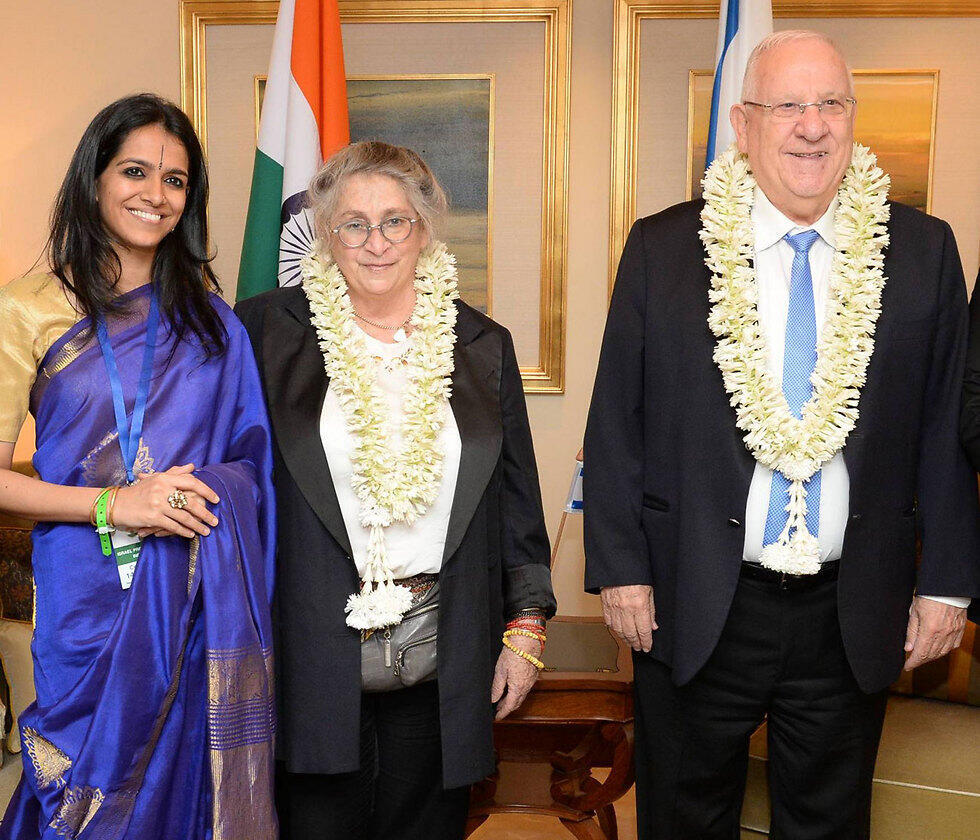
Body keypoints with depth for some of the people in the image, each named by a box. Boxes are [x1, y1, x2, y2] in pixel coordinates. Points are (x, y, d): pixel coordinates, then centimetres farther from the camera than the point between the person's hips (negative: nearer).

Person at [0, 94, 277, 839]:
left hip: (203, 600, 3)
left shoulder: (207, 314, 8)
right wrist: (113, 504, -15)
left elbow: (246, 456, 12)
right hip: (92, 600, -2)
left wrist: (209, 495, -6)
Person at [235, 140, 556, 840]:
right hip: (315, 647, -1)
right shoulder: (269, 329, 0)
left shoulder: (483, 346, 6)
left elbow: (518, 501, 8)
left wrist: (526, 627, 5)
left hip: (441, 662, 2)